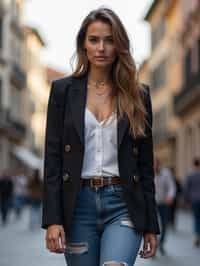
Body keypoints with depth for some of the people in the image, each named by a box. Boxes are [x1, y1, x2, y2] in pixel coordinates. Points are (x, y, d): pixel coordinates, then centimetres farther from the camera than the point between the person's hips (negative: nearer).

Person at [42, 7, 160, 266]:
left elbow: (145, 163, 8)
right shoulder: (63, 90, 5)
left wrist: (151, 225, 6)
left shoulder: (138, 94, 6)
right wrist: (52, 219, -7)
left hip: (123, 205, -1)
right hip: (79, 205, 1)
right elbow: (52, 157, 1)